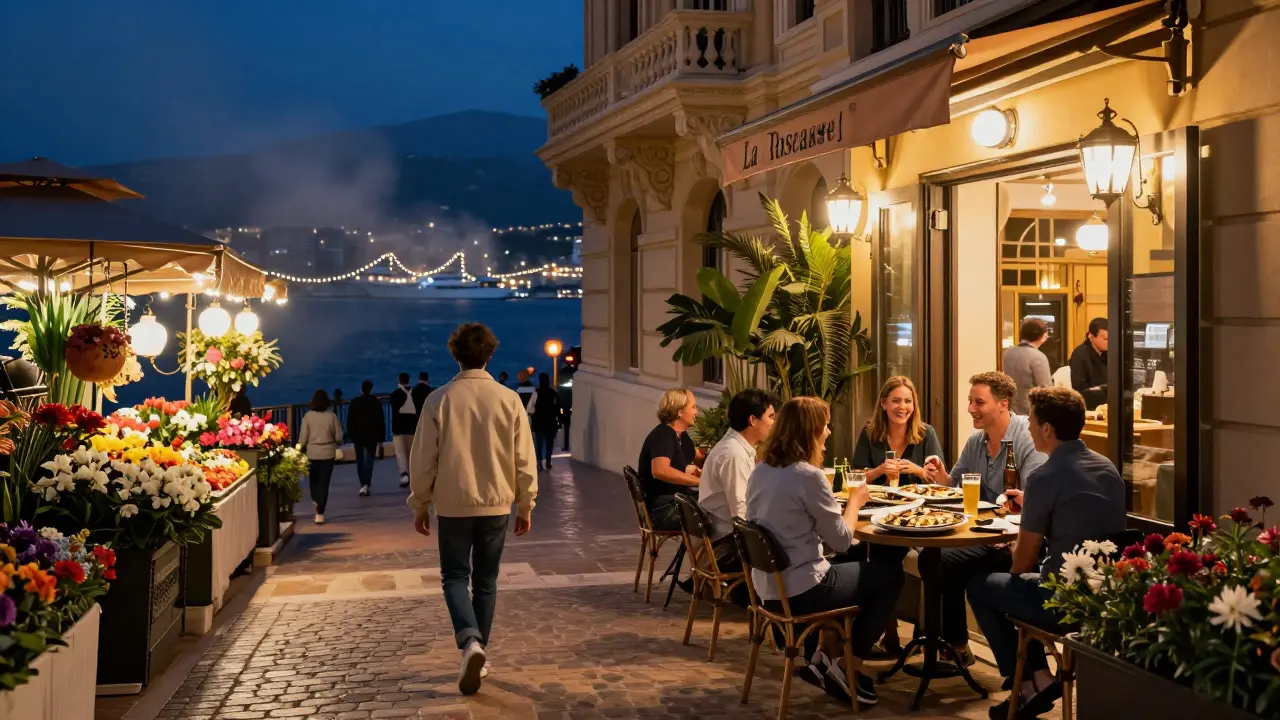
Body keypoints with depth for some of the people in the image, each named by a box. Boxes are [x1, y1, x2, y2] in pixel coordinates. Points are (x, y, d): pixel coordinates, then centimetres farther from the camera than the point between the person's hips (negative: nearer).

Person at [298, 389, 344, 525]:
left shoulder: (308, 416, -6)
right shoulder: (331, 416, -7)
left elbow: (303, 437, -5)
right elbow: (339, 437, -2)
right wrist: (335, 443, 20)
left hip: (312, 453, 1)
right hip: (328, 453, -1)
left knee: (314, 479, 23)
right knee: (324, 482, 3)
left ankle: (316, 501, 21)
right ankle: (319, 513, 0)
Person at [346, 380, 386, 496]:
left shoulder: (354, 403, 1)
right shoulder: (376, 403, -2)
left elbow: (349, 421, 2)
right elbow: (381, 421, -2)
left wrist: (351, 435, 10)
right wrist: (381, 437, 3)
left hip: (358, 435, 1)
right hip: (372, 436, -1)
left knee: (360, 460, 11)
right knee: (369, 460, -2)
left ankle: (363, 484, 9)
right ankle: (366, 484, -17)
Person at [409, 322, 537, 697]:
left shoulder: (439, 400, -9)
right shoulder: (509, 400, -6)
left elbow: (424, 459, -4)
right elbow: (524, 459, -2)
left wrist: (420, 504, 9)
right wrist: (525, 505, 10)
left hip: (453, 505, -1)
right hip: (496, 504, 1)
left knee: (455, 577, 9)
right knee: (486, 581, 14)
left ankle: (470, 642, -13)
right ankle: (478, 654, 20)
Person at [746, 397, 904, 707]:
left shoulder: (760, 470, 3)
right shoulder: (808, 475, -20)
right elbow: (841, 541, -13)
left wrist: (840, 506, 15)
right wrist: (855, 501, 4)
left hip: (768, 587, 8)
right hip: (800, 591, -8)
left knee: (854, 565, 32)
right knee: (891, 574, 13)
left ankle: (825, 658, 23)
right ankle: (847, 668, 14)